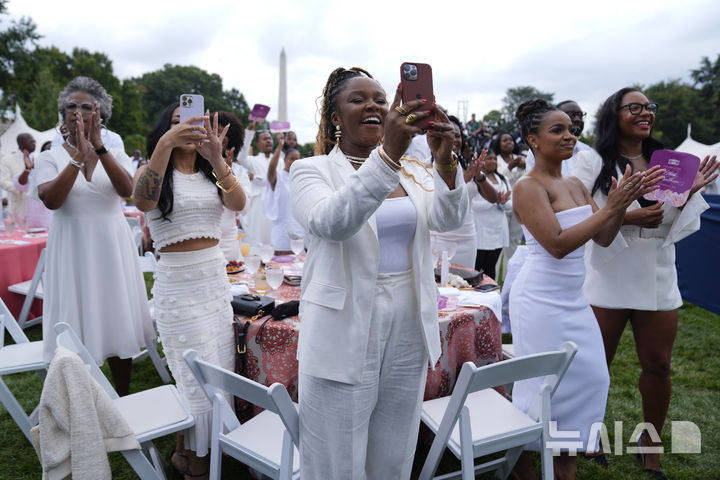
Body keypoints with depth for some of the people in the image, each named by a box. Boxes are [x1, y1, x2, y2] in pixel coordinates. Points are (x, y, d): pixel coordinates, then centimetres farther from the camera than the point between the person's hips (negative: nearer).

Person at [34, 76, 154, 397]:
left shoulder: (116, 156, 6)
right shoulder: (50, 158, 3)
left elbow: (127, 190, -14)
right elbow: (51, 200, -15)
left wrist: (98, 147, -22)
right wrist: (79, 156, -22)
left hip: (112, 246, 1)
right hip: (71, 248, -1)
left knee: (117, 321, 7)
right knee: (77, 326, 2)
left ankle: (123, 402, 22)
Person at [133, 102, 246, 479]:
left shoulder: (211, 175, 11)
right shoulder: (152, 171, 0)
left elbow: (238, 203, -11)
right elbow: (142, 201, -25)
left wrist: (217, 160, -28)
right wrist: (165, 144, -36)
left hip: (216, 277, 5)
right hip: (177, 281, -5)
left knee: (222, 369, 9)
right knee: (200, 375, -1)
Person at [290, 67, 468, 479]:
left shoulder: (412, 172, 9)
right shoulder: (312, 170, -5)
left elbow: (449, 219, -8)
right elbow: (332, 223, -26)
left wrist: (446, 161, -27)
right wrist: (388, 155, -36)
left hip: (409, 332, 5)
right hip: (345, 336, -4)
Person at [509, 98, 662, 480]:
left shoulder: (576, 185, 10)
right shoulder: (528, 187, -14)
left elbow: (603, 238, 7)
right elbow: (558, 245, -22)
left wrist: (625, 200, -7)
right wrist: (611, 207, -20)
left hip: (573, 298, 8)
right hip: (541, 299, -8)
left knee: (589, 377, 10)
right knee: (543, 383, 2)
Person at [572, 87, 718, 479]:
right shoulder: (592, 161, -4)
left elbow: (677, 226, 11)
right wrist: (625, 216, -21)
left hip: (658, 280, 4)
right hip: (608, 278, -4)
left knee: (658, 365, 11)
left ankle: (651, 442, 33)